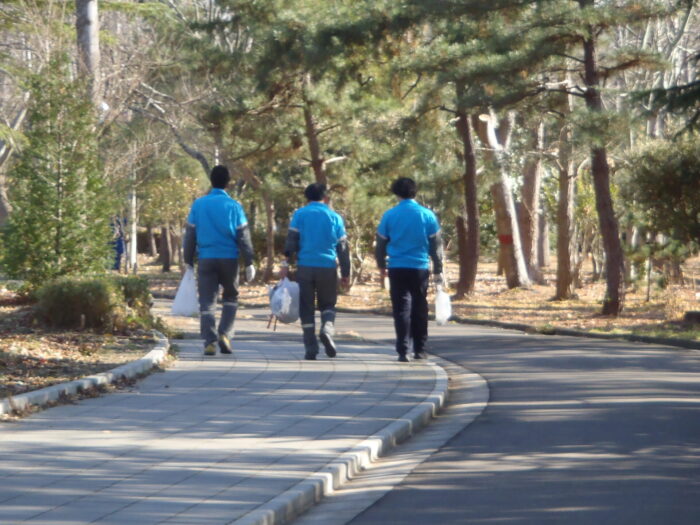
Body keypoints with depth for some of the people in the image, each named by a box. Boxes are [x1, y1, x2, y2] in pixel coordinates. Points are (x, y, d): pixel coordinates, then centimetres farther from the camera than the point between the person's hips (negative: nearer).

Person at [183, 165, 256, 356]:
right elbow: (243, 237, -2)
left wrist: (188, 261, 12)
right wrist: (249, 263, 2)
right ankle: (224, 334, 0)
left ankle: (210, 341, -7)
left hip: (206, 259, 1)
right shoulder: (233, 206, -2)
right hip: (229, 259, -1)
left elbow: (190, 235, 6)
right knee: (230, 297, 16)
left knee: (207, 302, 3)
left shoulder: (199, 204, 3)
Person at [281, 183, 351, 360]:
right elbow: (342, 247, 9)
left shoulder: (300, 214, 5)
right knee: (327, 304, 15)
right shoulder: (334, 217, 9)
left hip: (305, 266, -1)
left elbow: (291, 239, -5)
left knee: (306, 309, 5)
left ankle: (310, 349, 0)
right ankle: (327, 328, -16)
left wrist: (286, 262, -7)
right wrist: (345, 274, 13)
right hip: (328, 267, 1)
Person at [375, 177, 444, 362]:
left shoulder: (389, 216, -1)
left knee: (401, 309, 0)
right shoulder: (427, 215, 0)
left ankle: (403, 350, -9)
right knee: (419, 309, 12)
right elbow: (436, 245, 4)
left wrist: (381, 266, 19)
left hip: (397, 269, -1)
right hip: (420, 268, 1)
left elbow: (380, 244, 5)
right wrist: (438, 270, 10)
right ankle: (419, 349, 16)